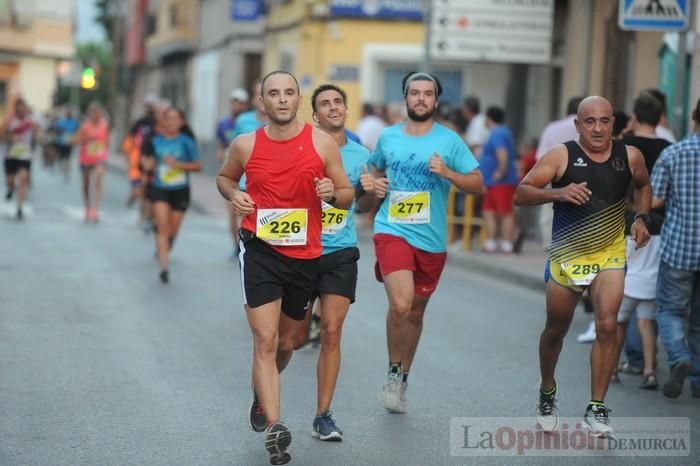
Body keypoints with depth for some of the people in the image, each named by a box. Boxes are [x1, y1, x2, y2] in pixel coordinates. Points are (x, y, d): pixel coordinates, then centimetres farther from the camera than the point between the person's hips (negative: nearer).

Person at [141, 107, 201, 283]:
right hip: (160, 189, 0)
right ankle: (163, 267, -20)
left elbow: (198, 165, -6)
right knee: (162, 227, -15)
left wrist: (178, 164, -18)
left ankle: (164, 252, 40)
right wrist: (149, 164, -7)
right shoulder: (156, 141, 1)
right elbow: (149, 160, 16)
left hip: (180, 191, 0)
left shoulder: (186, 142, -7)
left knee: (172, 231, 9)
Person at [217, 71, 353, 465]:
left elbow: (347, 196, 4)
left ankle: (261, 397, 47)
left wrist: (333, 193, -19)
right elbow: (224, 177, 19)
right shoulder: (246, 145, -1)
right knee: (265, 340, -15)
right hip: (261, 251, -2)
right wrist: (233, 194, -4)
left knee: (286, 342, 18)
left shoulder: (322, 143, -2)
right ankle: (274, 427, -20)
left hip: (305, 255, 2)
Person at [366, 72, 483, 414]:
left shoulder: (449, 140, 1)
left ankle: (402, 379, 32)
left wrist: (447, 173, -16)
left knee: (416, 311, 14)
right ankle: (394, 372, -1)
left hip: (431, 238, 1)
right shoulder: (388, 137, 6)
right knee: (400, 303, -22)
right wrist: (375, 185, 2)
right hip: (392, 231, -1)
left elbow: (478, 184, 0)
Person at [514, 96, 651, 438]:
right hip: (567, 254, -1)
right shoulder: (561, 156, -13)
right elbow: (521, 194, -17)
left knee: (607, 326, -15)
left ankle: (597, 408, -7)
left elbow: (643, 185, 19)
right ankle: (547, 393, 37)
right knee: (555, 330, 12)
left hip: (610, 254, 1)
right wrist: (558, 193, -33)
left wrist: (641, 218, 1)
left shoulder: (629, 156, -3)